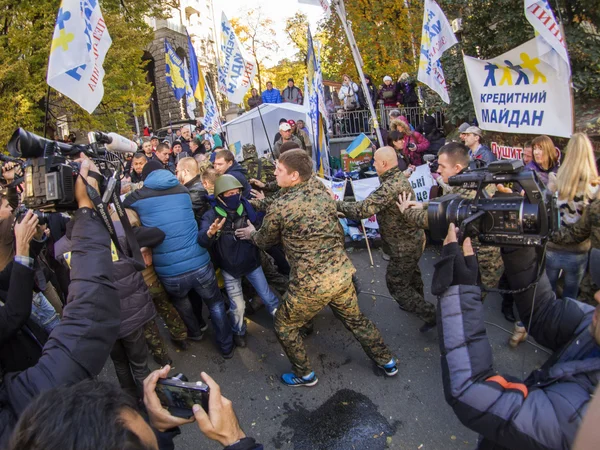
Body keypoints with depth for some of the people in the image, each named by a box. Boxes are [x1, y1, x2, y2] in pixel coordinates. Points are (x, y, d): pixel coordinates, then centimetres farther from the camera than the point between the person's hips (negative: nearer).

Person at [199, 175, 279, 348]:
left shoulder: (247, 208, -12)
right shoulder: (211, 215, -18)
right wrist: (210, 233, -55)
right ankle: (238, 332, 39)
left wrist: (256, 231, -25)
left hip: (251, 263, 1)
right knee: (237, 305, 10)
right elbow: (202, 241, -34)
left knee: (268, 297, 11)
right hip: (229, 268, -1)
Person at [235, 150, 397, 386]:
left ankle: (305, 375, 33)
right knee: (355, 319, 28)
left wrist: (252, 233, 24)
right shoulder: (321, 191, 1)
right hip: (342, 272, 6)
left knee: (284, 326, 19)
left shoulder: (279, 207, -15)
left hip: (312, 284, -6)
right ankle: (387, 361, 43)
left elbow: (265, 241, 4)